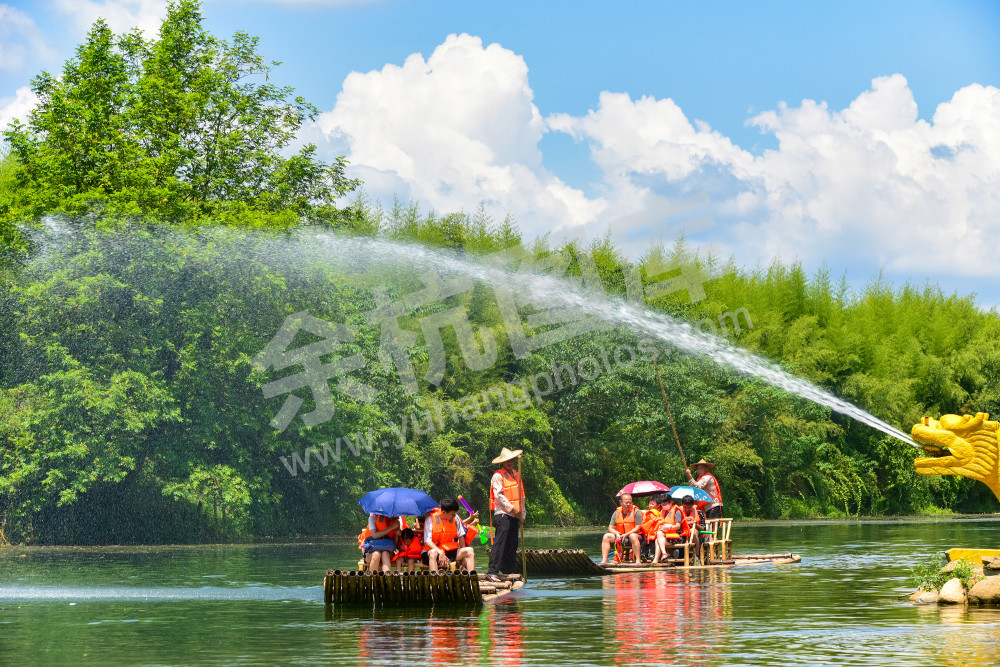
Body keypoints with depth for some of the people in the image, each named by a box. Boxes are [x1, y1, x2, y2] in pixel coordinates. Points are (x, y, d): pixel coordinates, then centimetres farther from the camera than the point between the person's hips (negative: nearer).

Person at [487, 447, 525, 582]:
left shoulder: (516, 475, 19)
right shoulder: (498, 476, -4)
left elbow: (521, 497, 22)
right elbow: (499, 496, -13)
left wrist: (522, 514, 15)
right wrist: (512, 508, -16)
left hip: (514, 515, 8)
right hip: (502, 514, -8)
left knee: (512, 544, 8)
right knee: (500, 542, -14)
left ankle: (508, 570, 16)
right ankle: (492, 572, -16)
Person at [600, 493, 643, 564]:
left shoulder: (636, 512, -6)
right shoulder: (616, 513, 7)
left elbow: (637, 528, -11)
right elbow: (610, 528, 8)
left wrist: (626, 534, -21)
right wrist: (617, 534, -14)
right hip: (620, 537, 5)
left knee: (633, 536, -39)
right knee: (607, 536, -15)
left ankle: (637, 560, -39)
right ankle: (604, 560, -20)